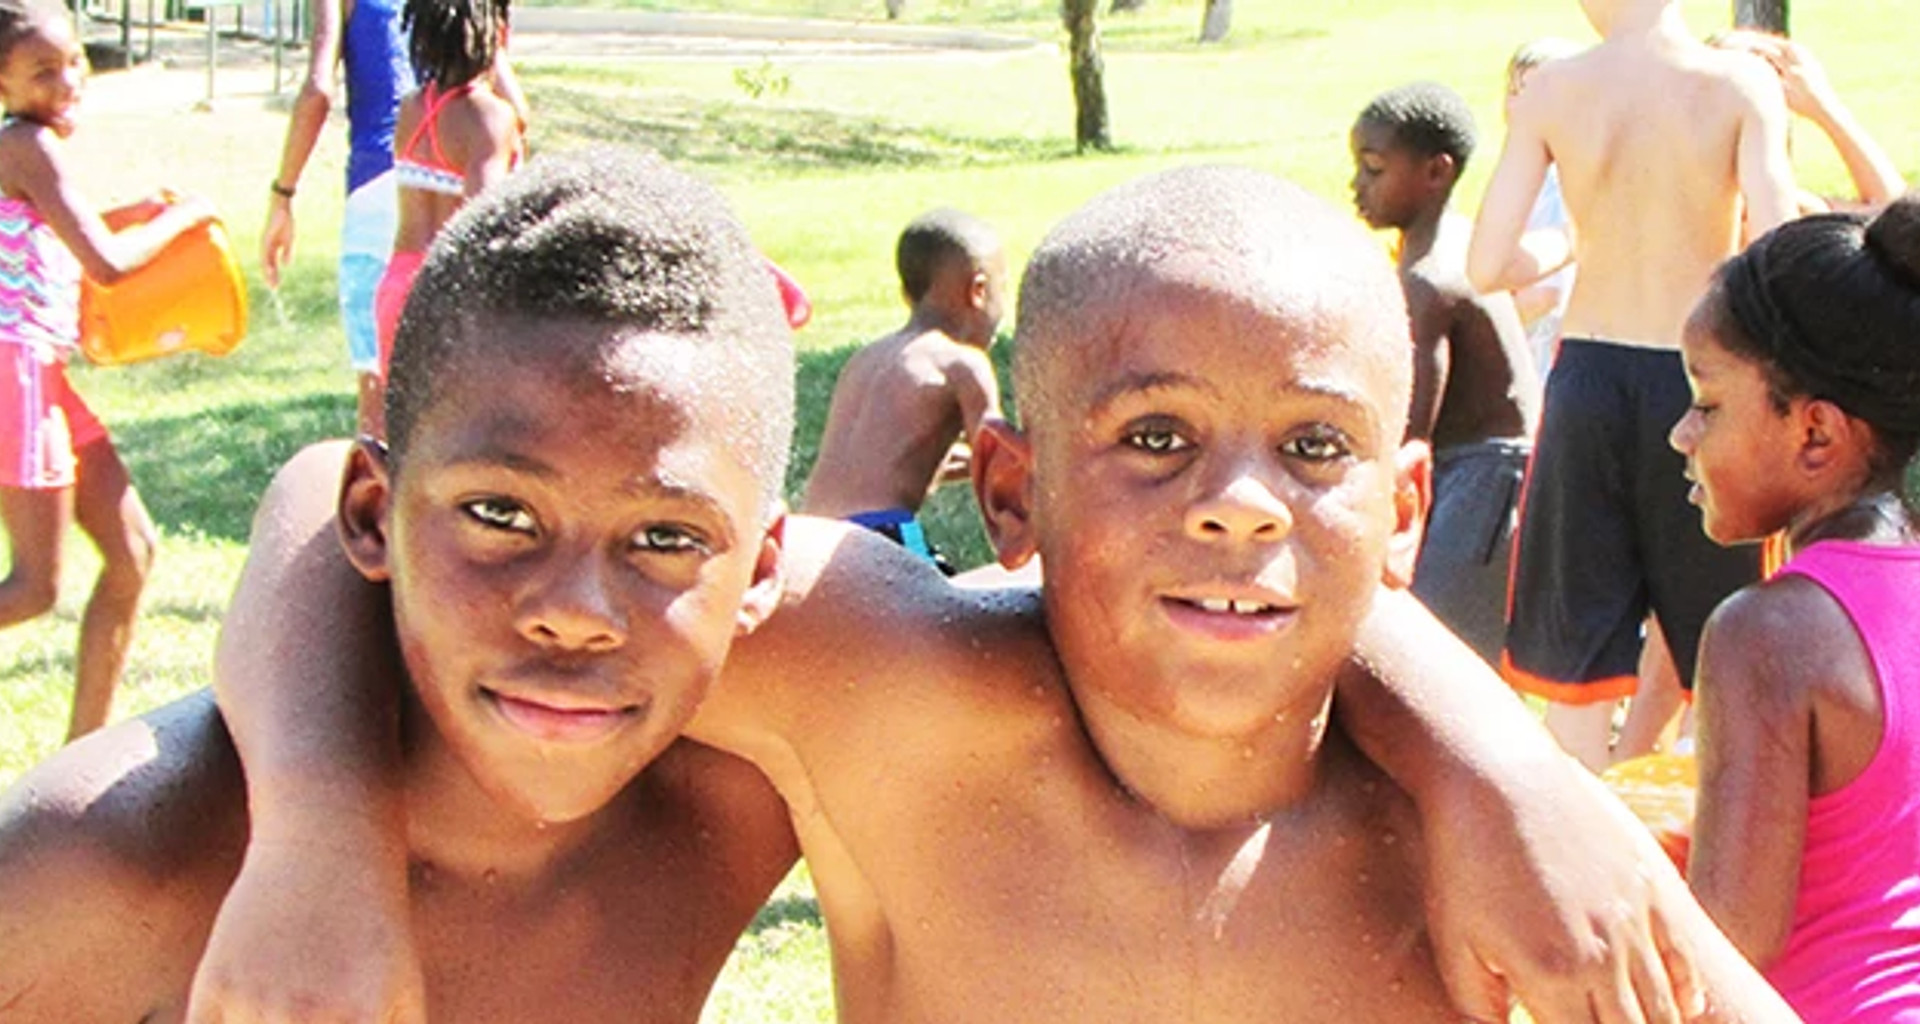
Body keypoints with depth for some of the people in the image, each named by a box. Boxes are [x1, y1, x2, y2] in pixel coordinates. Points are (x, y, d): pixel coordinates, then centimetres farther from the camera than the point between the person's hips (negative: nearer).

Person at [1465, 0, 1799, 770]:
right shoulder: (1741, 84, -9)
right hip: (1699, 381, -1)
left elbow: (1487, 266, -6)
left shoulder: (1551, 90, -5)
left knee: (1578, 642, 11)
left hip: (1588, 375, 1)